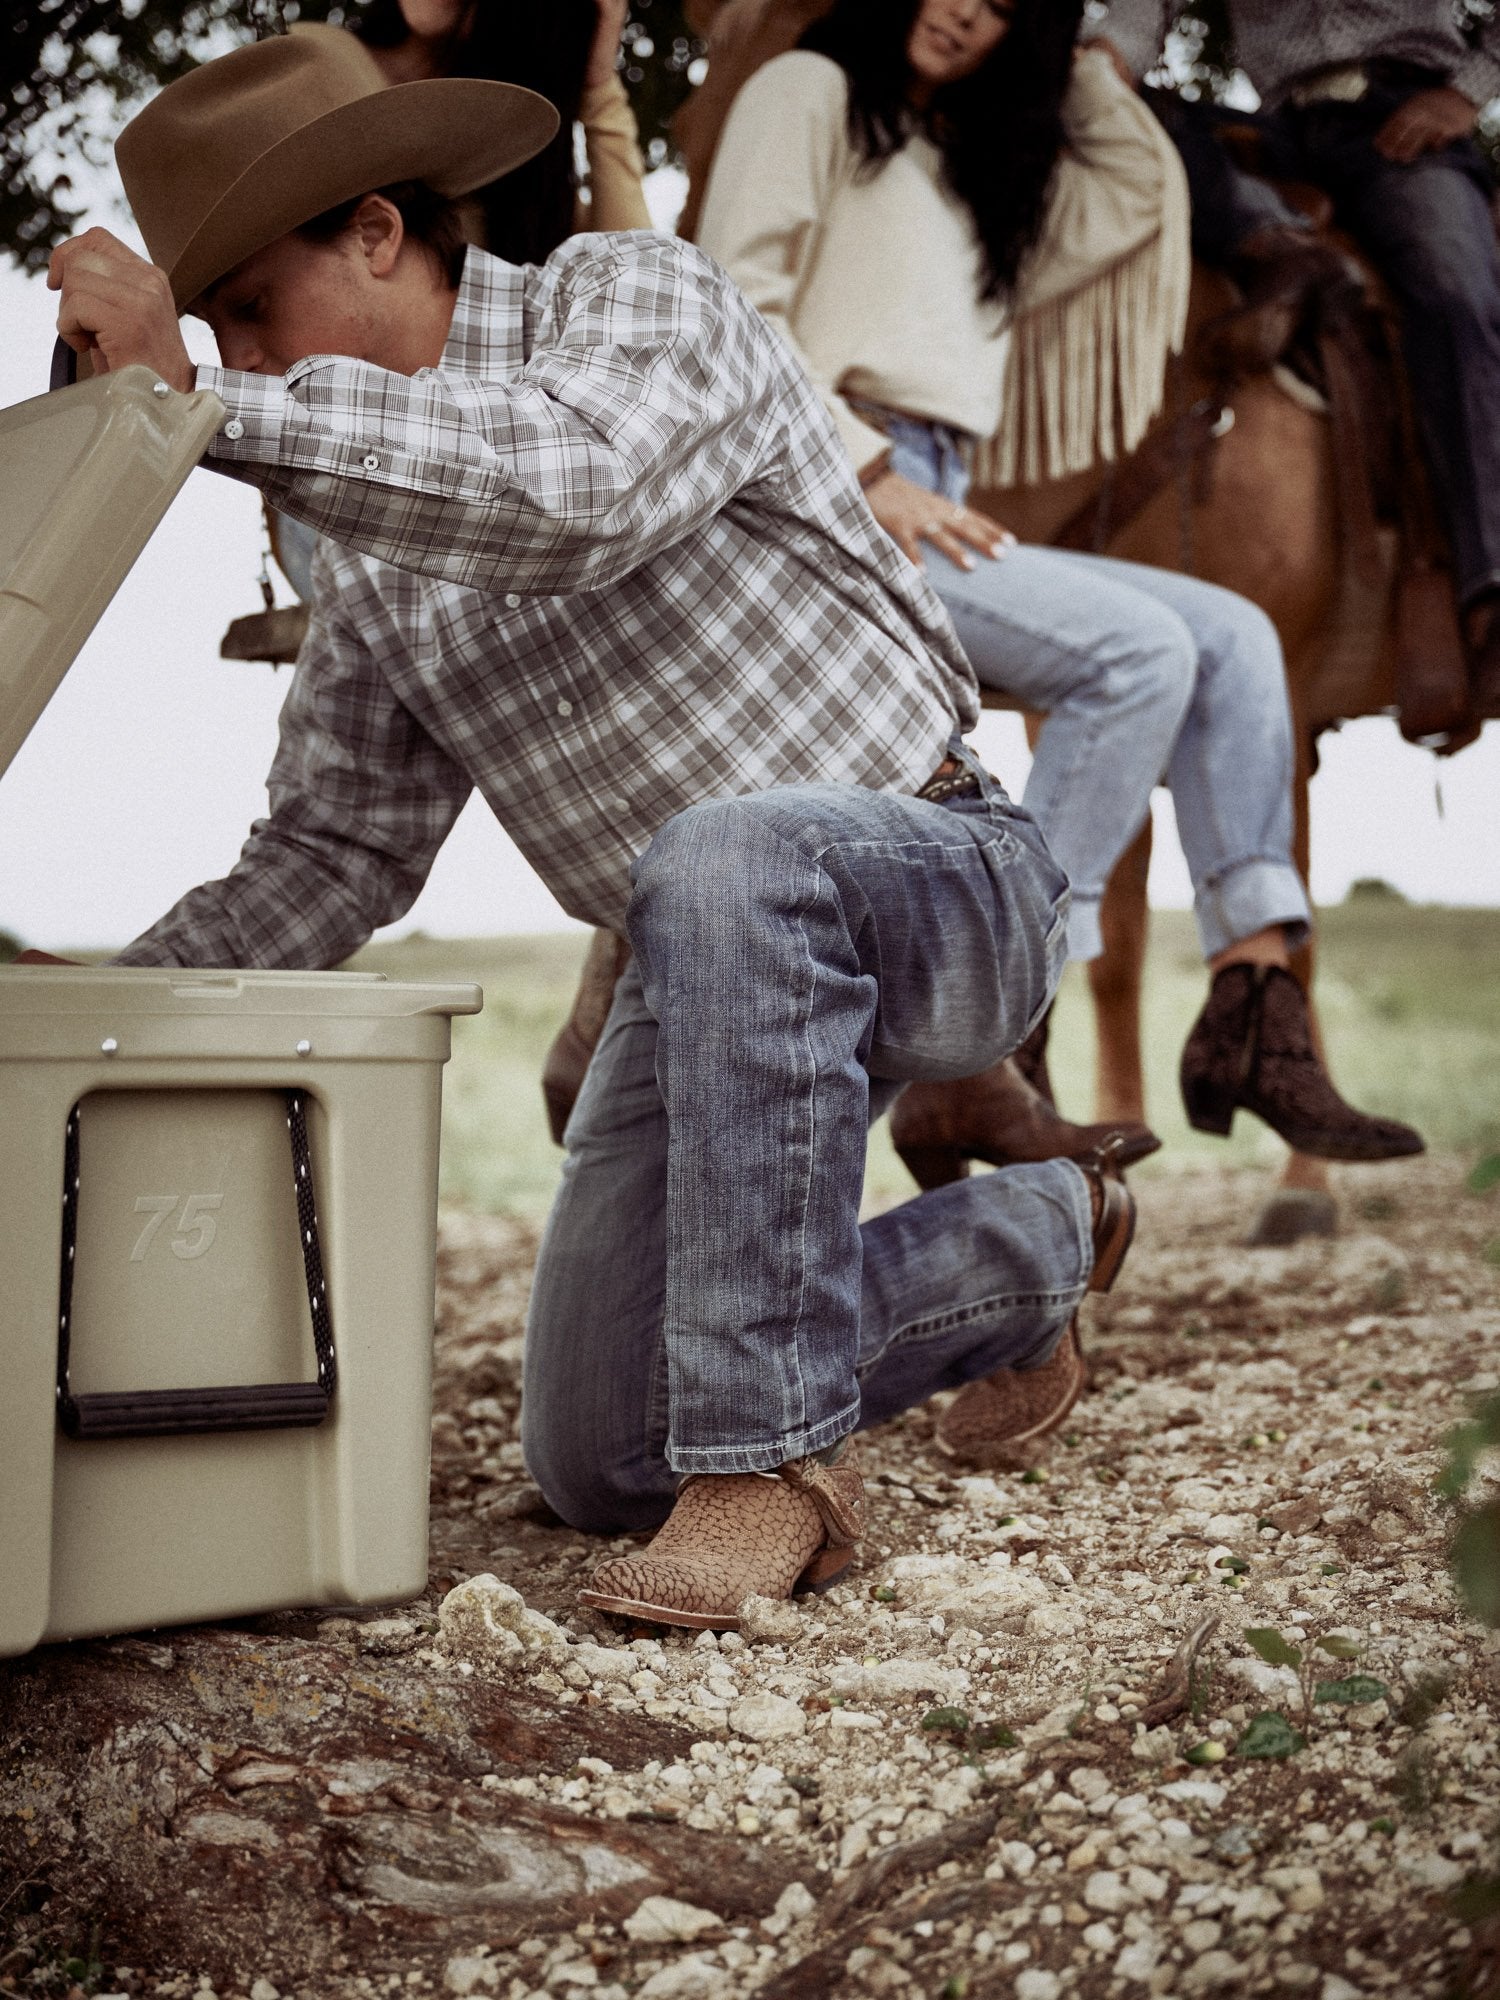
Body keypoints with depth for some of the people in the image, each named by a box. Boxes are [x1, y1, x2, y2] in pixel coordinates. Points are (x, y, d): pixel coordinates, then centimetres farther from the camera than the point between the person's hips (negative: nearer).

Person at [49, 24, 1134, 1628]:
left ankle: (774, 1459, -29)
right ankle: (1033, 1245, 22)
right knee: (590, 1464, 2)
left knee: (722, 862, -42)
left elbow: (567, 492, -35)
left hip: (943, 890, -7)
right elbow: (332, 852, 7)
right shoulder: (368, 544, 9)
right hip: (709, 966, 7)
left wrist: (205, 405, -36)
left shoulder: (634, 300, -11)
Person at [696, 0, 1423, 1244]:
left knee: (1231, 636, -4)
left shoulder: (977, 174, 29)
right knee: (1139, 653, -23)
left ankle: (1255, 1015, -12)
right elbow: (732, 302, -6)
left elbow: (1136, 192, 33)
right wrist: (864, 472, -15)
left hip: (937, 513, 8)